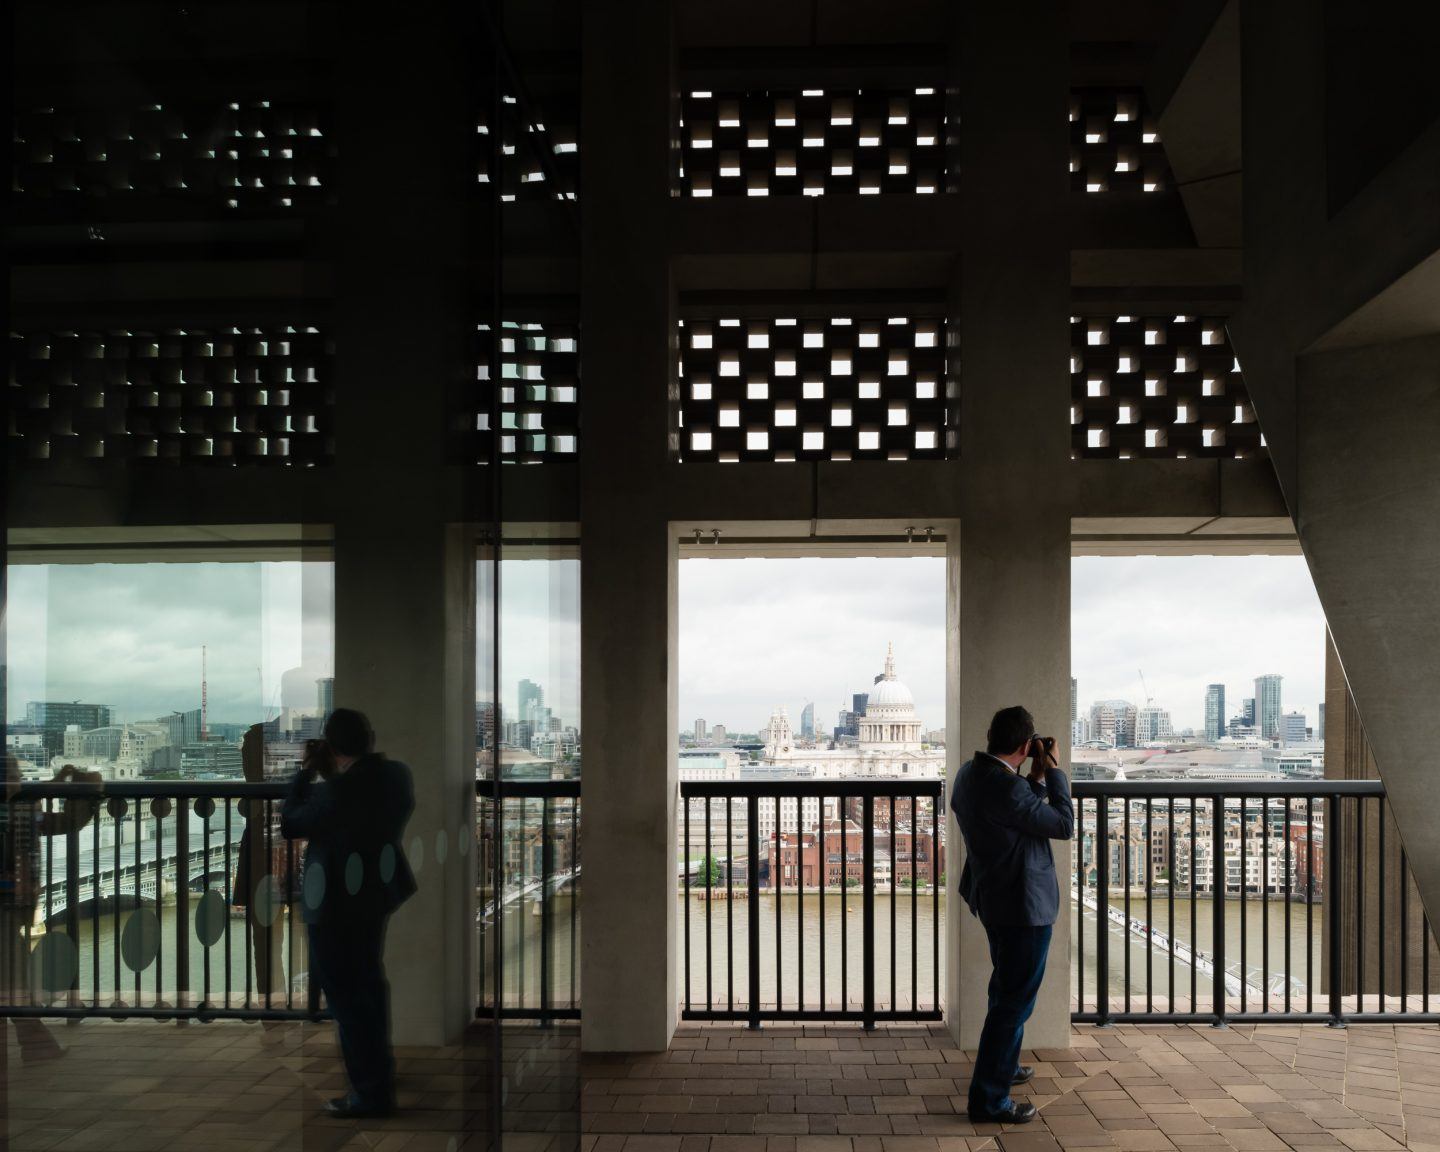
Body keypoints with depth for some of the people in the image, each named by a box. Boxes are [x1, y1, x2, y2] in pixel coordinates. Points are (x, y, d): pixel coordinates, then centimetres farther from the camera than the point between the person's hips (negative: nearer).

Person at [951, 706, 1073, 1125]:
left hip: (995, 899, 10)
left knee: (1007, 989, 26)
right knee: (1015, 1000, 0)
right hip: (1024, 905, -10)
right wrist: (1052, 770, -11)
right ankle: (988, 1099, 8)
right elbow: (1064, 824, -18)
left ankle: (1003, 1066, 44)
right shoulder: (1005, 787, -29)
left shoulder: (971, 772, 1)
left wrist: (1036, 778, 4)